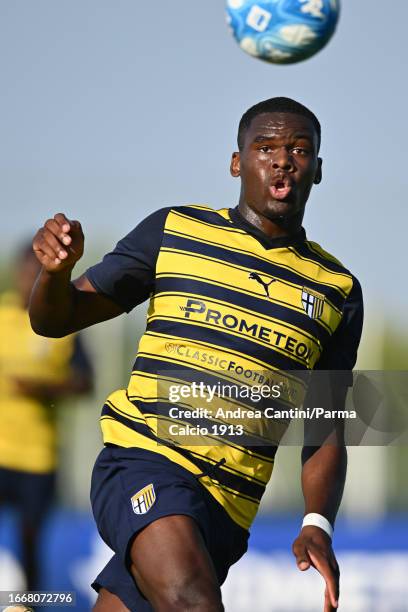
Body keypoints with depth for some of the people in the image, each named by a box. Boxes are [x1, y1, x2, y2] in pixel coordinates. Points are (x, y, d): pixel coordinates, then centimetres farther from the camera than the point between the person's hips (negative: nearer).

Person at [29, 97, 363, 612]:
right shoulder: (174, 232, 8)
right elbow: (55, 319, 10)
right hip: (143, 459, -3)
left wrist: (317, 525, -2)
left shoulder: (339, 293, 13)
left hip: (228, 509, 3)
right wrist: (56, 270, -14)